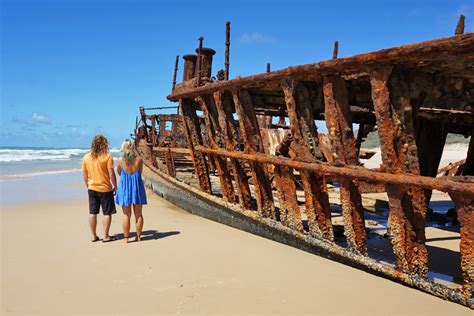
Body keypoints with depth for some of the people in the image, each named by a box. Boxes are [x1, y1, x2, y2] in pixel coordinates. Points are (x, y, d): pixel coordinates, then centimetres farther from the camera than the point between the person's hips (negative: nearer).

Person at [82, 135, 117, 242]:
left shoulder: (86, 157, 2)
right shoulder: (107, 156, -12)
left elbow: (84, 175, 7)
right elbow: (111, 174, -14)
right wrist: (115, 186, -3)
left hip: (92, 189, 5)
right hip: (105, 189, -4)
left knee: (92, 213, 12)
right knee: (107, 213, 6)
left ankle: (94, 236, 20)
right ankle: (106, 236, 10)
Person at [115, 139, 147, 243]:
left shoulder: (120, 162, -10)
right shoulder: (139, 160, -8)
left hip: (125, 188, -1)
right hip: (137, 188, 1)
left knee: (126, 215, 8)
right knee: (138, 214, 12)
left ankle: (126, 237, 13)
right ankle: (138, 236, 19)